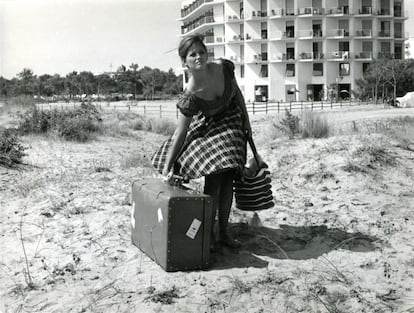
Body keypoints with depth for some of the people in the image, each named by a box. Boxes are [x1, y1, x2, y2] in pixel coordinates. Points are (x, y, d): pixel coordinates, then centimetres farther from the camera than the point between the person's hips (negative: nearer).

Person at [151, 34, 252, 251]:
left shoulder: (224, 68, -23)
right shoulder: (190, 97, -30)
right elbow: (180, 133, -24)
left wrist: (246, 119, 4)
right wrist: (167, 167, -25)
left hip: (232, 122, 3)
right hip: (207, 126, -3)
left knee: (227, 178, 2)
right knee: (213, 177, -16)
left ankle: (223, 232, 12)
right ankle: (209, 233, -1)